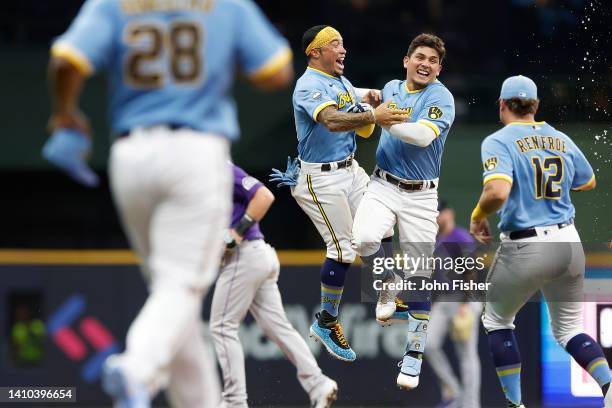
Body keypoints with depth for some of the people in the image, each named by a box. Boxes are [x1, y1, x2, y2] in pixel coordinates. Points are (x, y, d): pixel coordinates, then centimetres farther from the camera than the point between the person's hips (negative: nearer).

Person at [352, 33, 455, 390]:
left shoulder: (441, 97, -9)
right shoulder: (392, 88, 9)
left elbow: (424, 135, -28)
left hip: (421, 196, -3)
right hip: (384, 185, 3)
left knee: (419, 278, 0)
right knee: (365, 238, -28)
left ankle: (414, 357, 10)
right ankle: (389, 282, 5)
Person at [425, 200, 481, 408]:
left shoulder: (462, 239, -10)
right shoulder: (436, 241, 16)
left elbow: (470, 273, -17)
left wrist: (465, 305, -23)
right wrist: (433, 306, 20)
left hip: (463, 301, -8)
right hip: (442, 303, 8)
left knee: (467, 354, -5)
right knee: (429, 344, -9)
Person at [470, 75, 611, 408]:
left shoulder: (499, 142, -9)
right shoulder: (561, 139, 9)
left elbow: (498, 192, -26)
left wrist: (478, 216, -6)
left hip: (524, 249, -5)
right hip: (569, 243, 5)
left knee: (497, 320, 21)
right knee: (568, 329, 18)